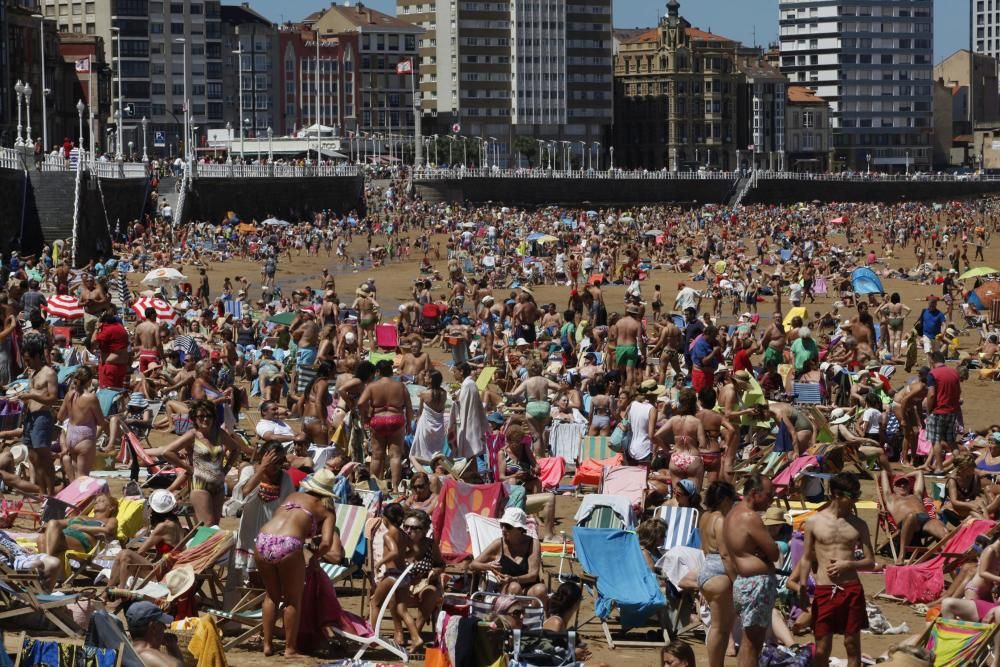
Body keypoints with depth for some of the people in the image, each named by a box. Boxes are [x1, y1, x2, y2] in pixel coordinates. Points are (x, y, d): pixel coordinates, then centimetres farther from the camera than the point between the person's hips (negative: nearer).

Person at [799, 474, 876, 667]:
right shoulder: (814, 522, 1)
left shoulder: (858, 524, 6)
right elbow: (807, 559, 7)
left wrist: (847, 564, -11)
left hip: (851, 590, 2)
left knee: (852, 645, 6)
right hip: (824, 591, -2)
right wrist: (802, 589, 0)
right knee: (822, 649, 0)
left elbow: (870, 562, 8)